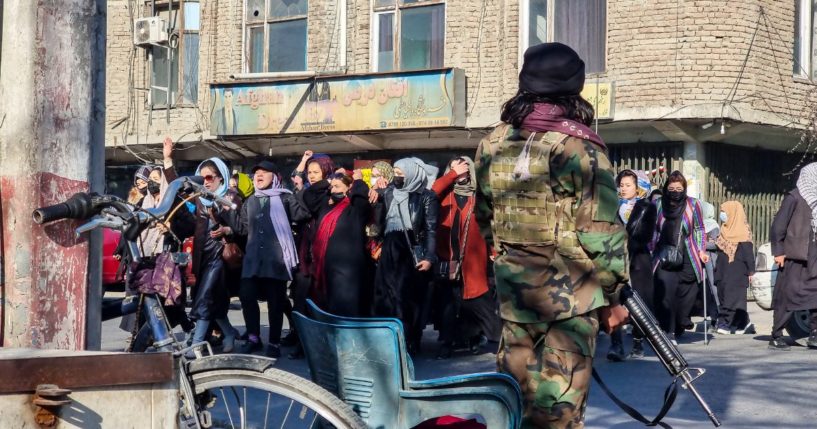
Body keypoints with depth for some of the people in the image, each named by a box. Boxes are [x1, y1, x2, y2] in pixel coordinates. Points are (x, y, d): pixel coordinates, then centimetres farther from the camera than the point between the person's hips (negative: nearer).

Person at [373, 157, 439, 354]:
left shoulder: (426, 197, -4)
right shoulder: (389, 194, 13)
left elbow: (431, 229, -8)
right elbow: (380, 223, 17)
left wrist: (429, 257, -16)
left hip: (413, 254, -5)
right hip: (389, 253, 5)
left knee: (409, 299, -3)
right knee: (386, 297, 3)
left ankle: (409, 345, 4)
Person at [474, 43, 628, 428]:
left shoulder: (492, 144, 7)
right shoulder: (578, 145, -11)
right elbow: (600, 229, -12)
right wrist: (612, 294, -2)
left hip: (511, 287, 6)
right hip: (568, 288, -5)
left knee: (515, 388, 14)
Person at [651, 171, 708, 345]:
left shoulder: (693, 204, 2)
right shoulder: (658, 204, 5)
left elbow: (699, 229, 10)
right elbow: (652, 231, 14)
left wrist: (701, 250, 2)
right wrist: (650, 253, 11)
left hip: (687, 259, 0)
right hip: (664, 258, 0)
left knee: (686, 294, 1)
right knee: (665, 293, -12)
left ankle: (678, 328, 22)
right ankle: (668, 332, -8)